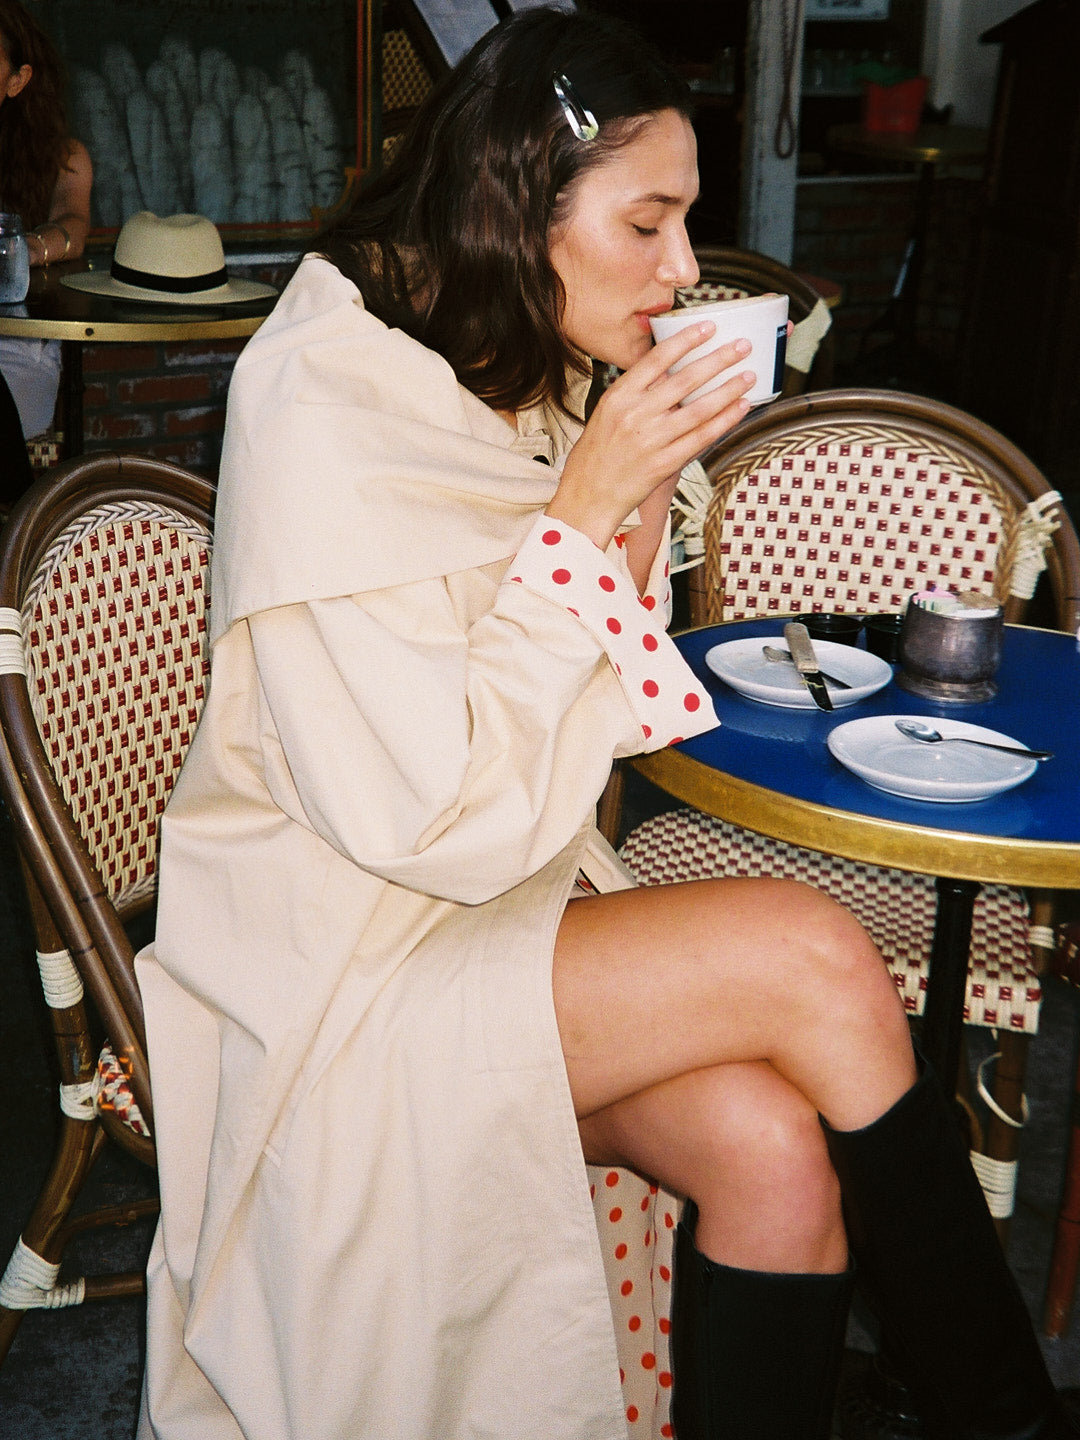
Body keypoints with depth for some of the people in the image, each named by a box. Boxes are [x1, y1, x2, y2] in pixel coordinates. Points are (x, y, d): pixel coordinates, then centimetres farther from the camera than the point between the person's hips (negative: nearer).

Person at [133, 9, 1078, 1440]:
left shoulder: (522, 391, 5)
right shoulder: (329, 422, -19)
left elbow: (584, 726, 9)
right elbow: (442, 821, -24)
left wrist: (640, 509, -7)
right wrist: (582, 511, -21)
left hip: (515, 898, 7)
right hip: (340, 969, -7)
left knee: (774, 1145, -19)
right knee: (811, 957, -21)